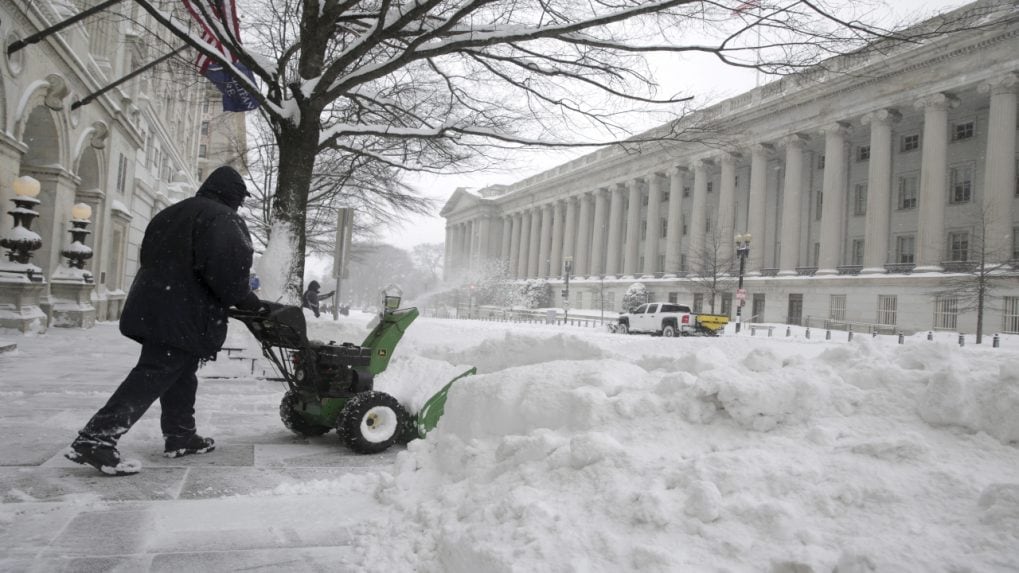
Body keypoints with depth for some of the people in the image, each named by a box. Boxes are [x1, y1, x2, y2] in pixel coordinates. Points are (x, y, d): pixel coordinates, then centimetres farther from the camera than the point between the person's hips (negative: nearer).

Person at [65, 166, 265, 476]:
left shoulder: (172, 214, 20)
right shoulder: (223, 220, -9)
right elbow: (227, 270, -21)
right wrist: (248, 301, -7)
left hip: (153, 307, 10)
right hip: (183, 315, -10)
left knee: (180, 375, 17)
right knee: (154, 375, -10)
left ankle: (180, 435, 24)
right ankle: (94, 439, -15)